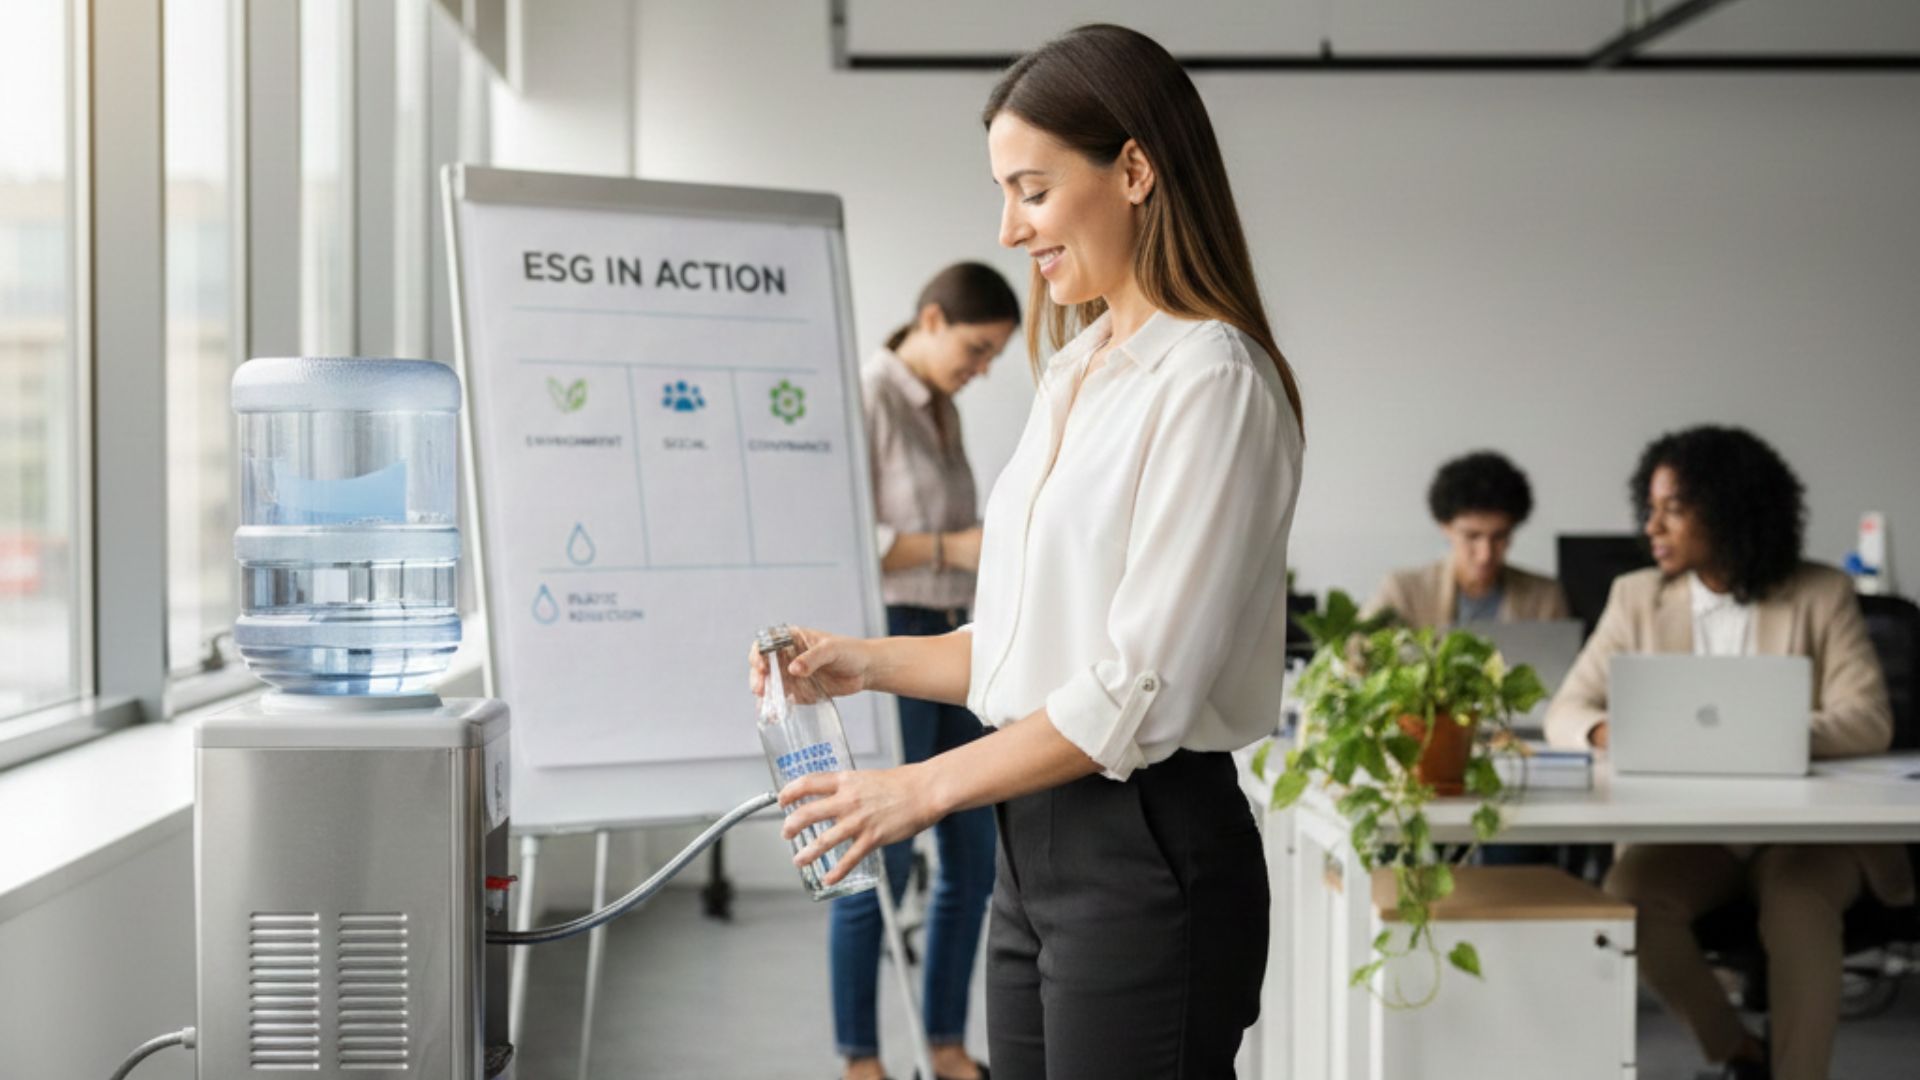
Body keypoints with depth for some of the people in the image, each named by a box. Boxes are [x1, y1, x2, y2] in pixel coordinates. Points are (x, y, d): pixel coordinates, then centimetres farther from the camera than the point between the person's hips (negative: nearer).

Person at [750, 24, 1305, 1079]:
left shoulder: (1211, 384, -14)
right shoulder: (1075, 375, 14)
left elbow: (1139, 689, -17)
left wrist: (923, 788, -12)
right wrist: (870, 663, 9)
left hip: (1147, 855, -8)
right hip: (1035, 844, 8)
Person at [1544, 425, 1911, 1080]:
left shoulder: (1822, 595, -1)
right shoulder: (1637, 597, 5)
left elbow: (1868, 721, -10)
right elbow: (1566, 711, 3)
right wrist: (1610, 732, -22)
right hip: (1685, 829, 2)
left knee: (1797, 901, -35)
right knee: (1628, 896, -28)